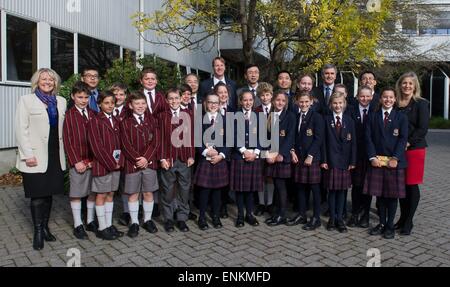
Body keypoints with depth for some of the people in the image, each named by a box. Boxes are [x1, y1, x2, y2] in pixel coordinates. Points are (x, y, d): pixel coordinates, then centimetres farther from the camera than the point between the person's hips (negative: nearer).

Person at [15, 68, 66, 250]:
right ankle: (38, 231, 13)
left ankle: (45, 227, 24)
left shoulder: (61, 102, 11)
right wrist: (28, 155, -13)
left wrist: (63, 152, 5)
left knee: (49, 193, 11)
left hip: (55, 156, 4)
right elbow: (21, 130, -6)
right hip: (36, 157, -4)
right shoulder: (26, 100, 0)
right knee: (37, 196, 1)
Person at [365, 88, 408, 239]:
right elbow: (368, 138, 3)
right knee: (379, 194, 7)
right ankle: (381, 223, 19)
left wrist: (395, 158, -13)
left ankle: (390, 226, 14)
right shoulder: (373, 117, 8)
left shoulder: (401, 117, 5)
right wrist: (372, 157, -8)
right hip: (377, 161, 1)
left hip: (394, 162, -1)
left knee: (392, 194, 3)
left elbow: (403, 139, -3)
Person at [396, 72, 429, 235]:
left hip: (415, 149, -4)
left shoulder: (421, 104, -3)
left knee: (412, 185, 0)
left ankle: (409, 221, 10)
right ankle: (402, 218, 19)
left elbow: (423, 128, -9)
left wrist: (408, 143, -14)